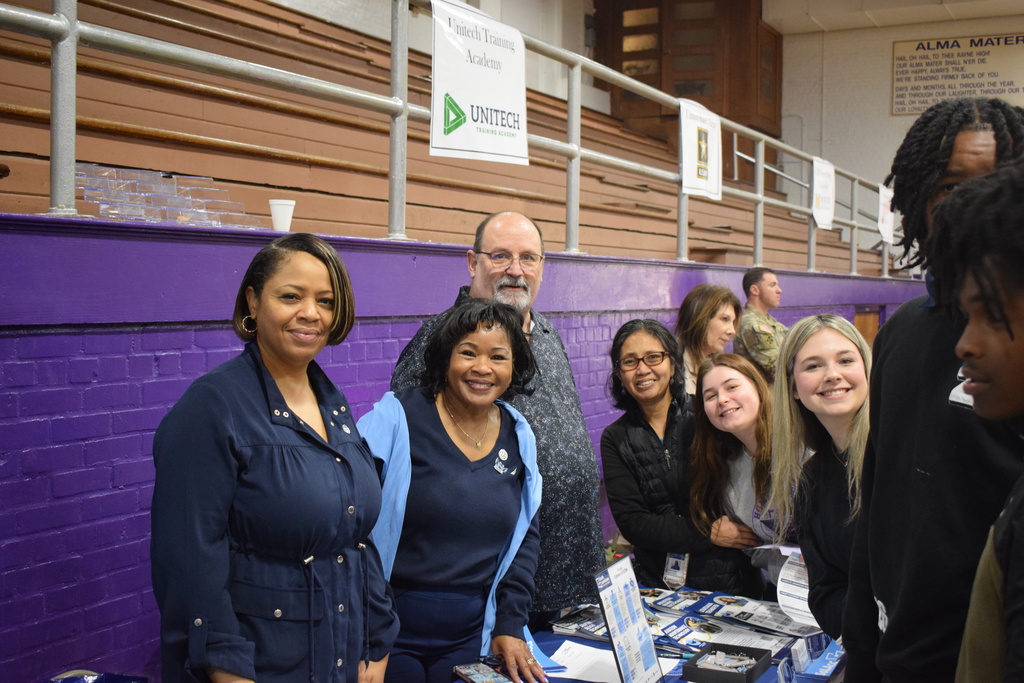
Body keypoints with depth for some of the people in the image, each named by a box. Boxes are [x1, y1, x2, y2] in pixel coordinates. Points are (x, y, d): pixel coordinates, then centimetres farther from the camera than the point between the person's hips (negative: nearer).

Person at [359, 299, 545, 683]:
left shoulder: (519, 438, 5)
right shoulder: (397, 417, -11)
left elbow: (525, 538, 11)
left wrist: (510, 626, 4)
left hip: (471, 636, 4)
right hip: (389, 632, -4)